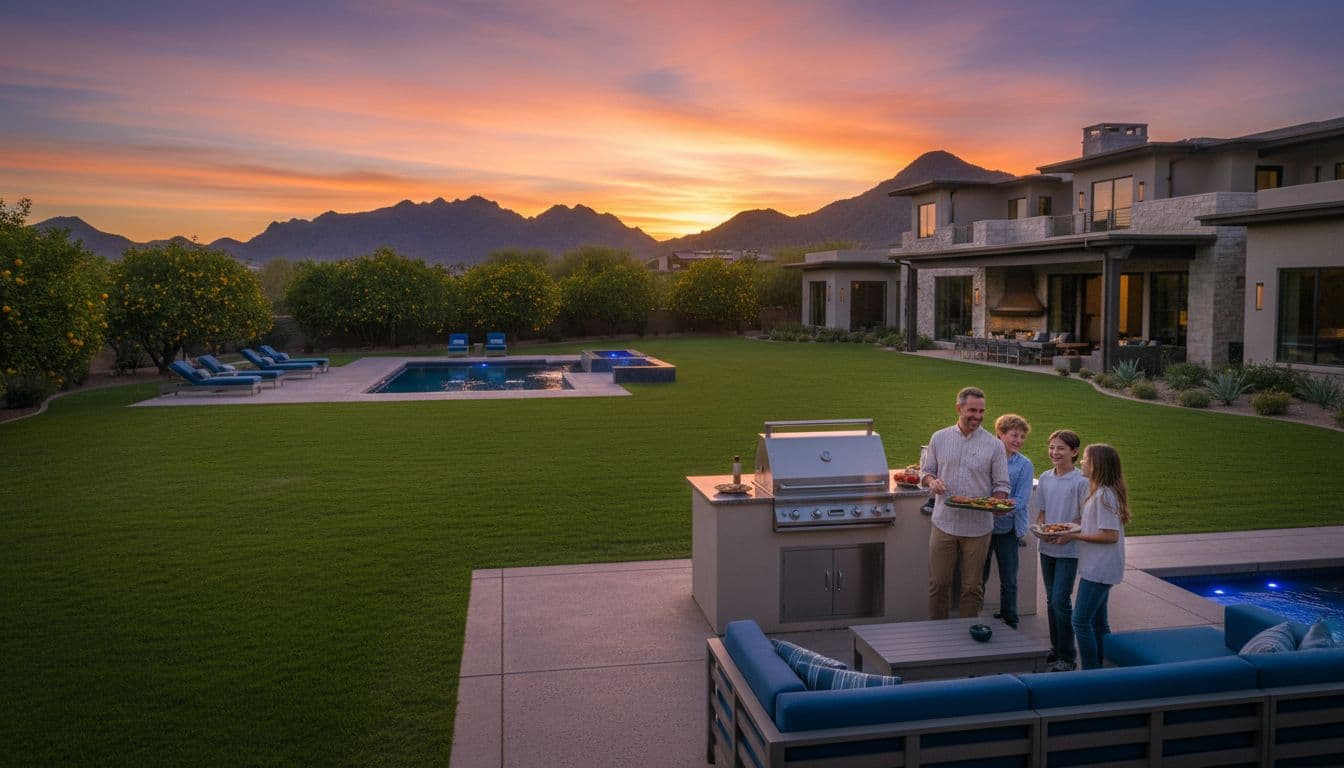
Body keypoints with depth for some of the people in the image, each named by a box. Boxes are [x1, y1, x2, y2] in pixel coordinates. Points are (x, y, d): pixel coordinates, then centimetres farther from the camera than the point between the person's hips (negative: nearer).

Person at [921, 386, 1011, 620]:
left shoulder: (994, 445, 1)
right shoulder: (939, 438, 5)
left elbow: (1002, 485, 3)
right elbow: (926, 471, 12)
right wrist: (932, 481, -11)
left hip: (978, 527, -1)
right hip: (944, 522, 1)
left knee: (972, 587, 8)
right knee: (938, 583, 6)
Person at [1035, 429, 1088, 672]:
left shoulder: (1081, 481, -11)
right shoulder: (1045, 478, 6)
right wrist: (1042, 529, -8)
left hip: (1069, 550, -6)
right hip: (1047, 548, 6)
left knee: (1060, 601, -8)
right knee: (1051, 600, 13)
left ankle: (1068, 656, 5)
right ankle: (1056, 648, 26)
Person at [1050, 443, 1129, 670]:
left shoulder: (1104, 494, -19)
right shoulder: (1099, 492, 13)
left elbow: (1110, 535, -23)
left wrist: (1074, 536, -18)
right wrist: (1071, 530, 6)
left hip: (1099, 569, -10)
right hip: (1098, 568, 10)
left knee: (1081, 621, -7)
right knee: (1097, 621, 16)